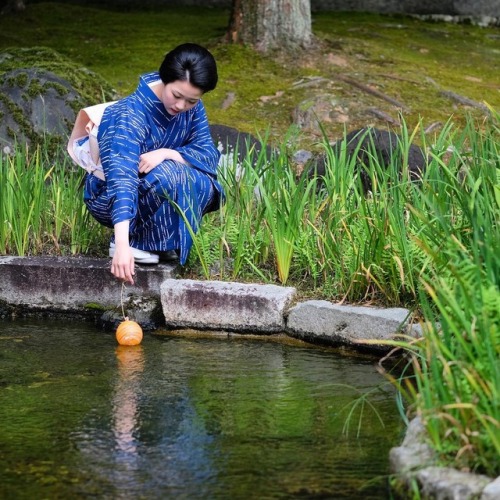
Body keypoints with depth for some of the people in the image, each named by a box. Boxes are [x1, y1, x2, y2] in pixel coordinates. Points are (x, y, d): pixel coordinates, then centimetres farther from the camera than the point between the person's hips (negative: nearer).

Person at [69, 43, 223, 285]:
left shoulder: (191, 108, -10)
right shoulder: (131, 115, -30)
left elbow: (209, 154, -14)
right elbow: (121, 177, -41)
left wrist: (167, 153, -34)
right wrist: (122, 243, -53)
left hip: (154, 192, 6)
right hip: (109, 199, -6)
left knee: (204, 183, -20)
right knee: (169, 177, -32)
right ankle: (133, 240, -15)